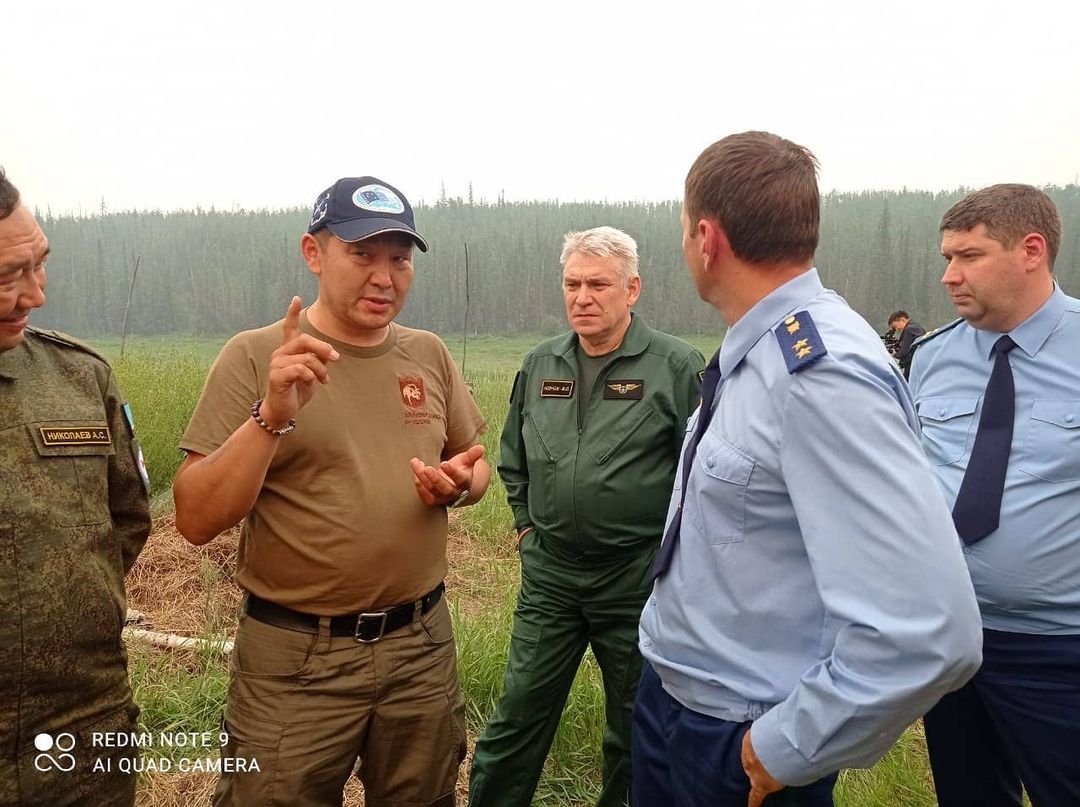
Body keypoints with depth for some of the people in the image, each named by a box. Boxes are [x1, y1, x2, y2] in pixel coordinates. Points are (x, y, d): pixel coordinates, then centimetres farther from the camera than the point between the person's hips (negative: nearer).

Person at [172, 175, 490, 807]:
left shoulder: (430, 355, 2)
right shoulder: (256, 356, -10)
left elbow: (476, 467, 13)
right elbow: (196, 520, -14)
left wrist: (459, 484, -10)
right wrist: (272, 417, -28)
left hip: (423, 642, 4)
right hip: (295, 657, -4)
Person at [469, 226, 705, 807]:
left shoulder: (676, 366, -10)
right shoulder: (540, 365, 5)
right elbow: (513, 455, 19)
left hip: (638, 577, -3)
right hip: (548, 570, 4)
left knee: (635, 729, 16)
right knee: (517, 718, 13)